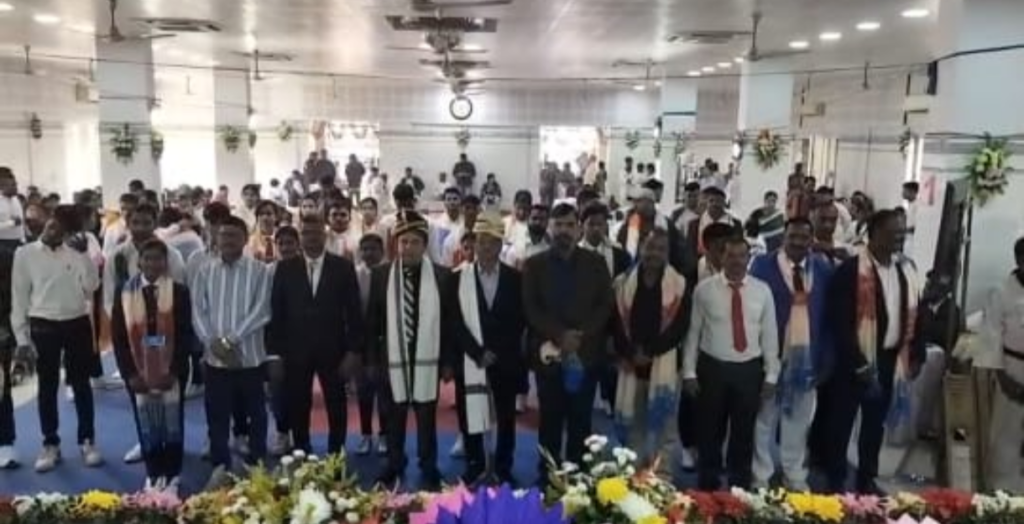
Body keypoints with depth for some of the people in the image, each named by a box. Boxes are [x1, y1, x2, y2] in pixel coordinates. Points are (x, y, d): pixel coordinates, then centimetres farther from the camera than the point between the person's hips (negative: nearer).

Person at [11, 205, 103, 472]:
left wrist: (83, 254, -12)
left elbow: (91, 287, -7)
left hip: (77, 324, 0)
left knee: (81, 384, 9)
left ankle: (87, 441, 20)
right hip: (44, 327, 0)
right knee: (47, 387, 10)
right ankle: (50, 444, 23)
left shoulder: (76, 254, 2)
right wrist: (21, 337, -2)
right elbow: (19, 297, 2)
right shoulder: (25, 253, 1)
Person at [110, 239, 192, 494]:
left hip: (171, 371, -1)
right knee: (146, 426, 10)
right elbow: (118, 337, 2)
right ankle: (153, 474, 24)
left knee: (172, 424, 8)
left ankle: (172, 475, 21)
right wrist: (129, 373, -5)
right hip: (138, 372, 2)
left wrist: (174, 370, -13)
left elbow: (185, 335, -6)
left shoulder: (179, 292, -4)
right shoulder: (125, 293, 1)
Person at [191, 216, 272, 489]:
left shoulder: (259, 270, -4)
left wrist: (230, 340, -15)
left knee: (255, 413, 9)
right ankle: (220, 466, 22)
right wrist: (214, 343, -12)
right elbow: (198, 312, 1)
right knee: (217, 414, 8)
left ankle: (256, 465, 23)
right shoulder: (205, 271, 5)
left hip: (250, 356, -2)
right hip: (215, 357, 2)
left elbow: (261, 312, -11)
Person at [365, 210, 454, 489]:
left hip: (427, 359, -1)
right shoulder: (381, 274, 0)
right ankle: (394, 467, 28)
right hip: (393, 358, 1)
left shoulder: (442, 275, -2)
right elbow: (372, 320, 4)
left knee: (427, 420, 8)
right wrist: (372, 359, 1)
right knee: (394, 419, 12)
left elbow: (449, 321, 1)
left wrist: (448, 361, 0)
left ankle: (429, 471, 22)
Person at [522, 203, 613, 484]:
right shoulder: (534, 264, 4)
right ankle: (548, 477, 16)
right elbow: (531, 309, -3)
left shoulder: (596, 263, 6)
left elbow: (605, 306, 1)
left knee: (580, 422, 6)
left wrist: (580, 336, -13)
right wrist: (560, 335, -15)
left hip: (586, 353, 1)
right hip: (549, 353, 0)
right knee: (550, 421, 6)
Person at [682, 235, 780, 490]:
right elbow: (693, 332, -2)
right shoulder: (704, 289, -5)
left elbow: (770, 334, 3)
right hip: (712, 368, -1)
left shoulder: (762, 290, 0)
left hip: (749, 370, 1)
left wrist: (771, 375, 1)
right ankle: (708, 490, 26)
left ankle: (739, 490, 29)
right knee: (710, 433, 10)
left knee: (744, 434, 13)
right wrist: (689, 371, -3)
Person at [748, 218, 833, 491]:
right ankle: (761, 477, 22)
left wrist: (826, 359, 1)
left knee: (799, 420, 15)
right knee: (765, 418, 9)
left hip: (808, 355, 3)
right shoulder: (763, 265, -6)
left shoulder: (824, 269, 3)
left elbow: (827, 316, 4)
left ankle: (795, 476, 29)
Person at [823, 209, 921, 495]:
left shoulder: (905, 273, 7)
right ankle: (836, 482, 21)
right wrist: (858, 363, -18)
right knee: (842, 422, 7)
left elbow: (911, 317, 14)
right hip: (856, 361, -6)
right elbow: (839, 322, -18)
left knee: (875, 423, 18)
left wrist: (914, 355, 6)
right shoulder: (851, 270, -15)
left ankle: (867, 480, 33)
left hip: (889, 360, 7)